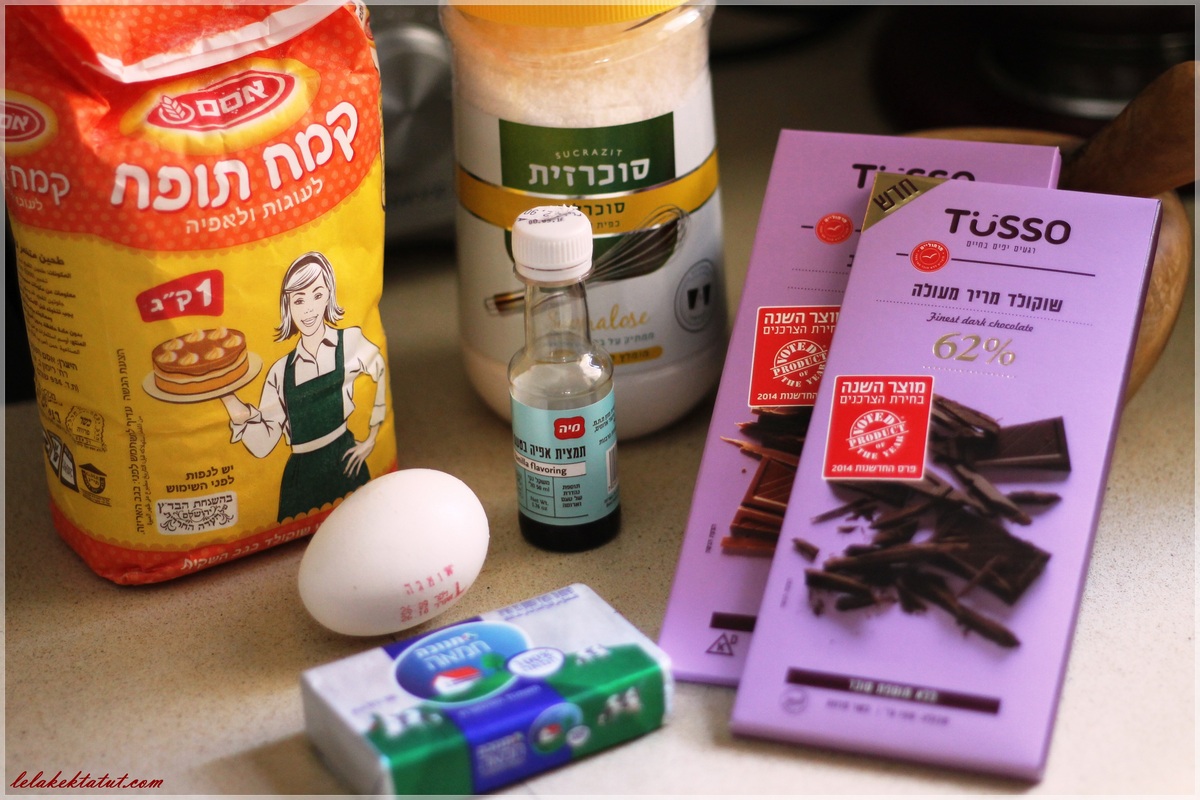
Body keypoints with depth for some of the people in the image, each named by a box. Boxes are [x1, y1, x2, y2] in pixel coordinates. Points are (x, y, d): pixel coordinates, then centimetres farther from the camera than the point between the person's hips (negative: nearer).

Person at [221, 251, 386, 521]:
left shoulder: (351, 342, -8)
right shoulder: (281, 372, 1)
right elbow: (264, 443, -3)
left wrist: (371, 439, 5)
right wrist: (232, 404, -17)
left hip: (344, 467, -2)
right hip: (299, 476, 2)